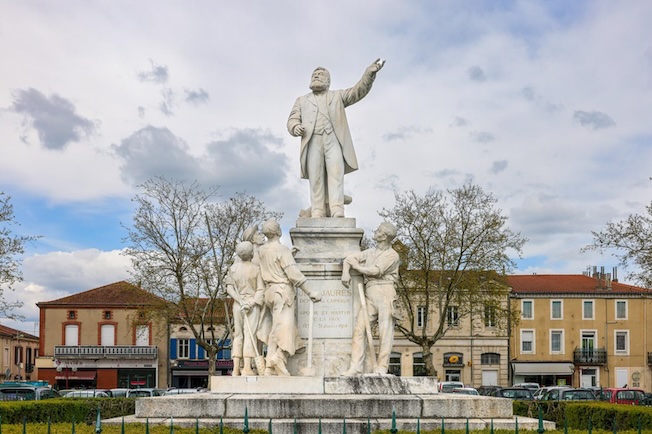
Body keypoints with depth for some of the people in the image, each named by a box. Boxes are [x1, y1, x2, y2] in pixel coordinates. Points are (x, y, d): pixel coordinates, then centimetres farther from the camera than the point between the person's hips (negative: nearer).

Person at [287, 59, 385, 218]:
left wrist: (369, 73, -9)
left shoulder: (338, 96, 24)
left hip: (334, 140, -1)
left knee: (336, 173, -18)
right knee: (316, 178, -10)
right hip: (312, 142, 1)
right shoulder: (301, 101, 27)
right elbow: (292, 120, 16)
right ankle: (317, 214, -15)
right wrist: (296, 127, -11)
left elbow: (359, 90, 10)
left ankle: (337, 213, -28)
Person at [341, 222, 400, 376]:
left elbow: (375, 271, -10)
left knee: (385, 331, -6)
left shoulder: (392, 255, 0)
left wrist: (356, 266, 2)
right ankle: (356, 366, -9)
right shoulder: (370, 252, 21)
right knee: (359, 328, -7)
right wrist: (345, 272, 1)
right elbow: (349, 259, 22)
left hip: (384, 293, -5)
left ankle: (381, 368, -5)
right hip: (369, 295, 5)